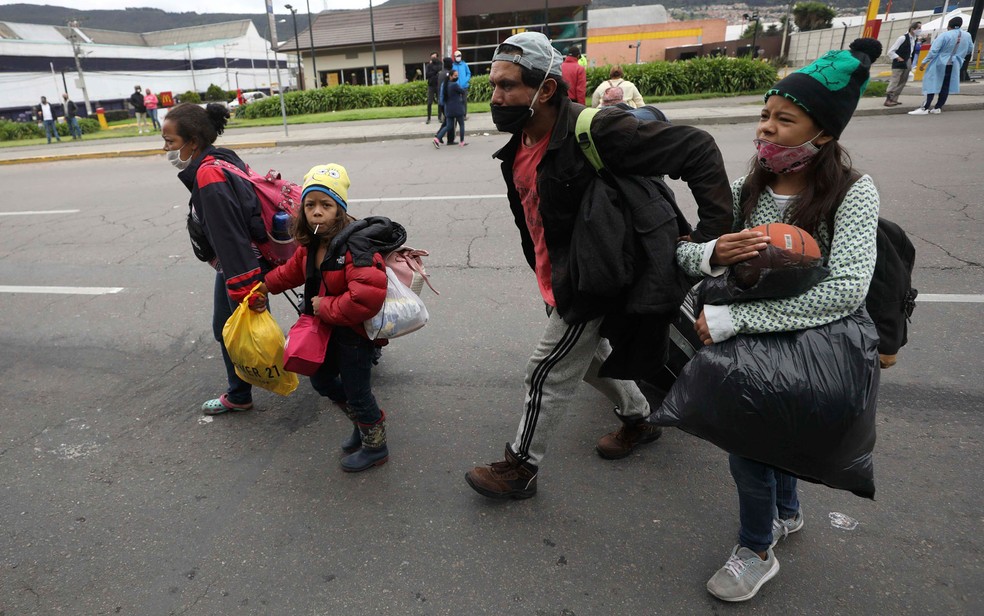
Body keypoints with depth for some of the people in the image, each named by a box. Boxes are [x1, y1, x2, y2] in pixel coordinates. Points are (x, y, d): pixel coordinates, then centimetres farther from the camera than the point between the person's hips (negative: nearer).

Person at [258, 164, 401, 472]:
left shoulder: (355, 245, -30)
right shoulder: (312, 244, -1)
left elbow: (368, 296, -40)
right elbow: (294, 270, 20)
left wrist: (327, 307, -28)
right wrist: (267, 284, 10)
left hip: (356, 329, -9)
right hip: (331, 323, 9)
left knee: (355, 390, 4)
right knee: (321, 378, 22)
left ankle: (375, 447, 29)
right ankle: (363, 422, 44)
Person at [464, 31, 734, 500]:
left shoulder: (594, 130, -26)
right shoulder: (518, 145, 0)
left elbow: (698, 150, -24)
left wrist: (715, 232, -28)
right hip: (556, 281, 9)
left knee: (546, 375, 1)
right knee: (589, 355, 24)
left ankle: (520, 468, 22)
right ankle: (638, 418, 49)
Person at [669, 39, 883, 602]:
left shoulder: (853, 193, -19)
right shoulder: (747, 190, -6)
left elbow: (846, 290, -31)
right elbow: (683, 251, -4)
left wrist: (734, 318, -33)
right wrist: (713, 253, -28)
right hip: (749, 344, 5)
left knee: (748, 445, -1)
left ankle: (757, 550, 28)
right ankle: (786, 513, 51)